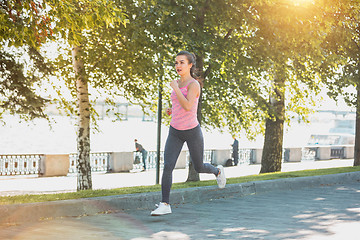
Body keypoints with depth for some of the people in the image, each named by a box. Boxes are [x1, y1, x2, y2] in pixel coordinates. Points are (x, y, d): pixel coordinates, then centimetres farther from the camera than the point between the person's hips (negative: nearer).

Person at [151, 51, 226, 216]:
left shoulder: (194, 84, -15)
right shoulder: (178, 83, 7)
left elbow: (188, 106, -30)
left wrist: (175, 88, -22)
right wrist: (173, 110, 9)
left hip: (192, 132, -5)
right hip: (175, 132, 5)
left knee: (199, 168, 13)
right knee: (167, 166, -14)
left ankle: (217, 171, 47)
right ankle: (165, 205, -12)